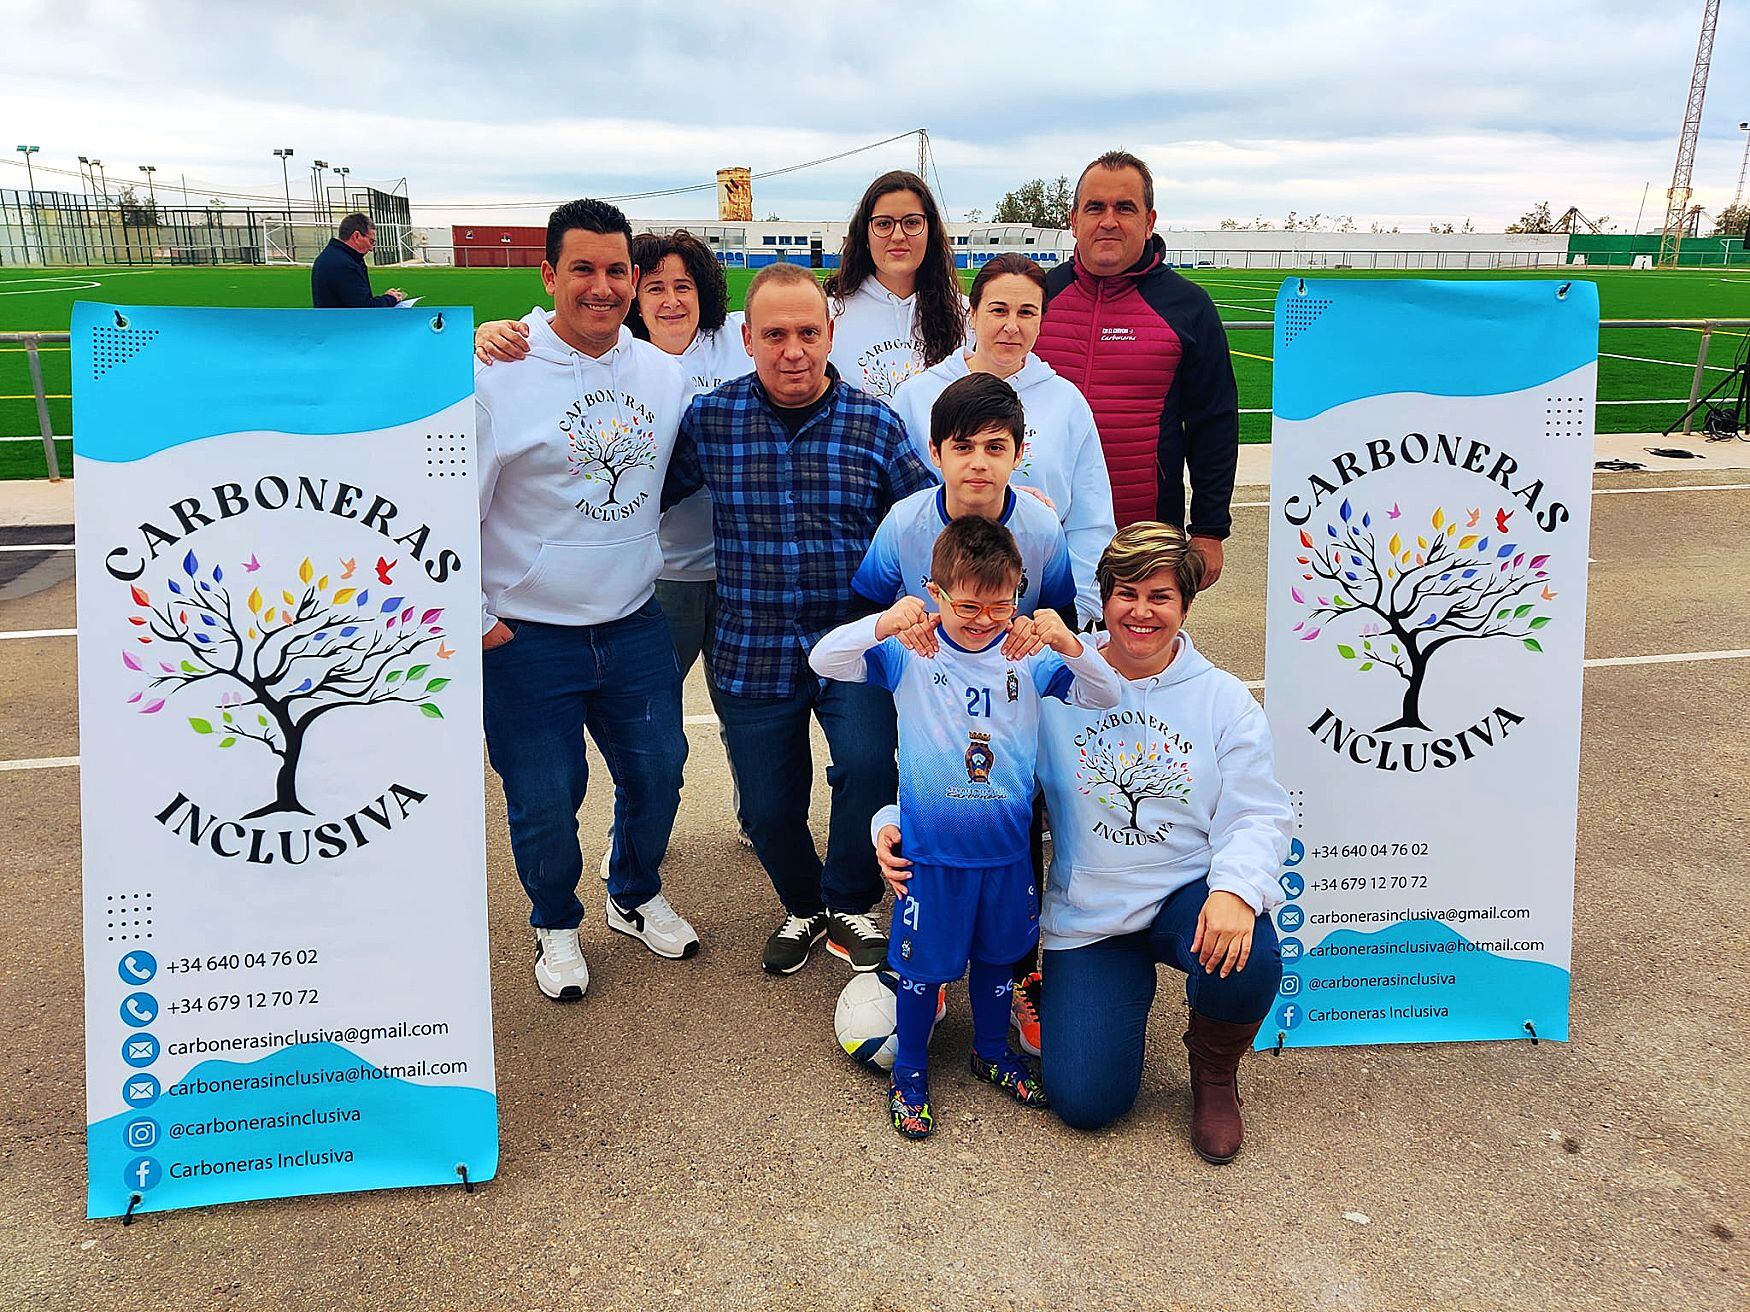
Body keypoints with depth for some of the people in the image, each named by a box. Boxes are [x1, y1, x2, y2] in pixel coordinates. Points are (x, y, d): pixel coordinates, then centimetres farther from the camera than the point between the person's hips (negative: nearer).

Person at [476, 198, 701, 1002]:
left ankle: (636, 897, 44)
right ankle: (555, 924, 36)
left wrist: (646, 568, 13)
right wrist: (473, 620, -8)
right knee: (544, 799, 7)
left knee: (657, 771, 15)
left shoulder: (663, 374, 3)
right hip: (526, 637, -4)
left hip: (634, 625, 5)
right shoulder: (495, 375, -14)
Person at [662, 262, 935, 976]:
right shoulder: (708, 420, -3)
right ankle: (802, 907, 44)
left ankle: (848, 906, 5)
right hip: (751, 652, 2)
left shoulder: (875, 423, -4)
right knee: (768, 811, 10)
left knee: (867, 765, -25)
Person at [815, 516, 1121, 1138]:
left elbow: (1106, 695, -10)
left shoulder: (1028, 655, -6)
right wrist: (887, 622, -38)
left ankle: (992, 1052, 46)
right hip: (931, 852, -3)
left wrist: (1065, 640, -30)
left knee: (996, 953, 22)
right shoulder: (909, 654, -11)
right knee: (923, 965, 11)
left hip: (1007, 851, 3)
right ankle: (909, 1070, 34)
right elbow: (823, 660, -20)